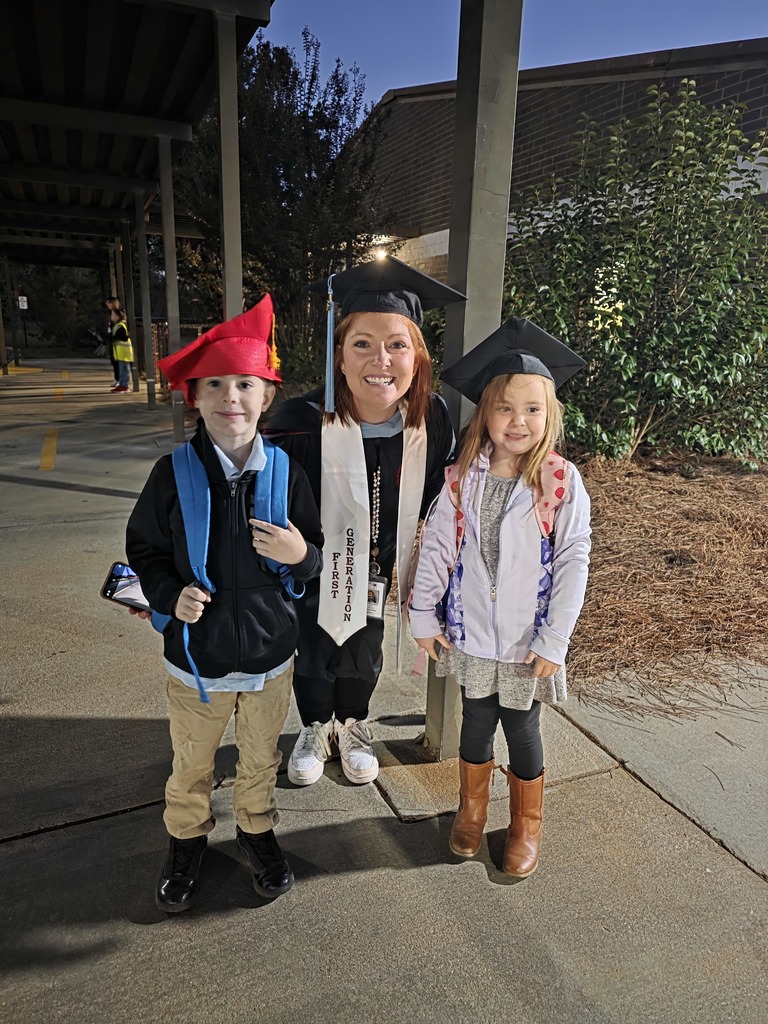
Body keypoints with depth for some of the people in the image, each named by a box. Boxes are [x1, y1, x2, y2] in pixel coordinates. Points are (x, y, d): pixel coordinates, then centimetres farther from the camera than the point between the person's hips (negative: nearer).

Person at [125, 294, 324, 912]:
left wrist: (301, 554, -24)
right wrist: (171, 595, -18)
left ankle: (257, 829, 51)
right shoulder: (174, 474, -12)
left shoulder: (285, 472, -10)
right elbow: (144, 549, 0)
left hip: (270, 652, 1)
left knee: (261, 760, 23)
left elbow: (317, 556, -2)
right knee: (191, 765, 21)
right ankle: (187, 839, 50)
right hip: (196, 654, 0)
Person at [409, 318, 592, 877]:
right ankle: (472, 812, 45)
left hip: (529, 642, -2)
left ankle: (526, 826, 41)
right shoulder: (464, 476, -7)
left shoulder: (563, 481, -13)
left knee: (522, 731, 15)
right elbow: (436, 547, 0)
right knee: (476, 723, 19)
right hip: (471, 634, 2)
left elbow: (574, 562, -11)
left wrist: (554, 641, -11)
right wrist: (424, 617, 1)